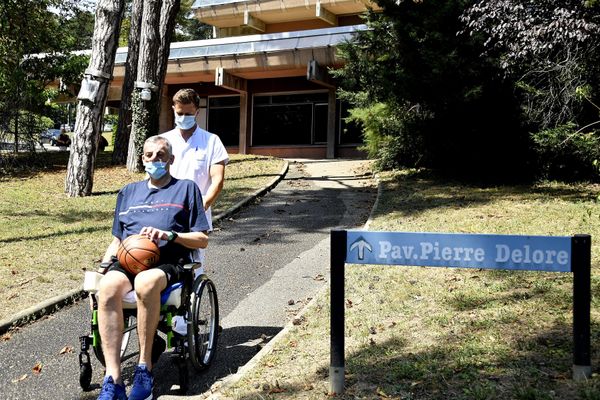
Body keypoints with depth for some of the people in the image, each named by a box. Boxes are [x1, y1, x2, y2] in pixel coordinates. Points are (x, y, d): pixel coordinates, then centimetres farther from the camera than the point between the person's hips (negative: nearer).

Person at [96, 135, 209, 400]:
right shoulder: (129, 192, 29)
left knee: (146, 282, -40)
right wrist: (105, 264, 9)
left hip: (168, 262, -3)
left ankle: (144, 368, -27)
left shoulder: (186, 188, 16)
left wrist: (170, 235, -8)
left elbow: (202, 240, 9)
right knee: (108, 286, -33)